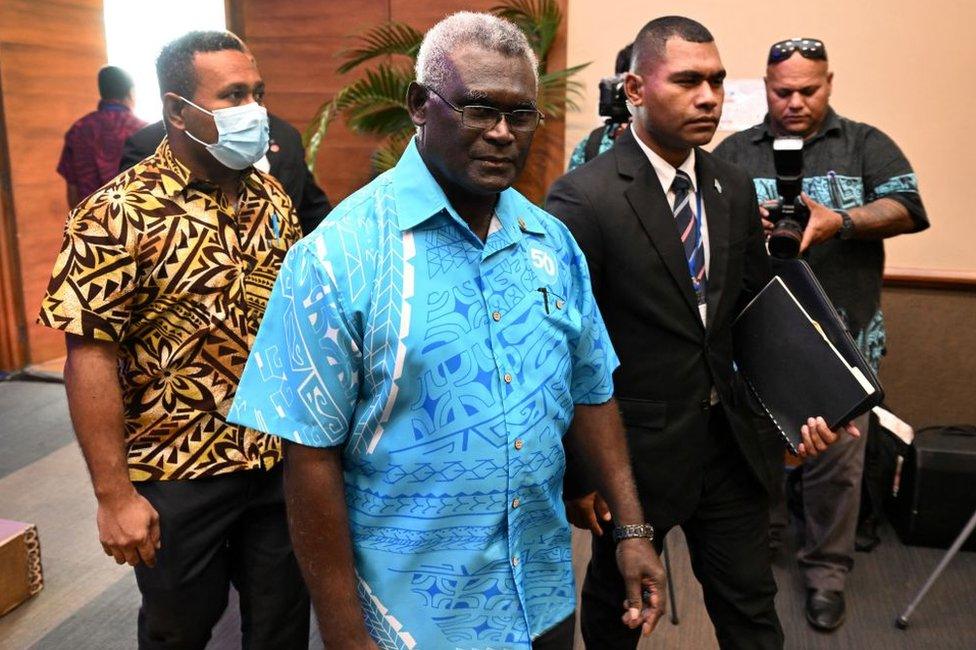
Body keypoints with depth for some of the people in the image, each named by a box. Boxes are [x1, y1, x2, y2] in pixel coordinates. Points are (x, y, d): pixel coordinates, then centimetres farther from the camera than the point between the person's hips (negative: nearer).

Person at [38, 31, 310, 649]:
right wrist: (115, 495, -15)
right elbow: (90, 357, -15)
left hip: (282, 462, 4)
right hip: (177, 477, -4)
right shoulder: (119, 215, -14)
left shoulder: (274, 199, 3)